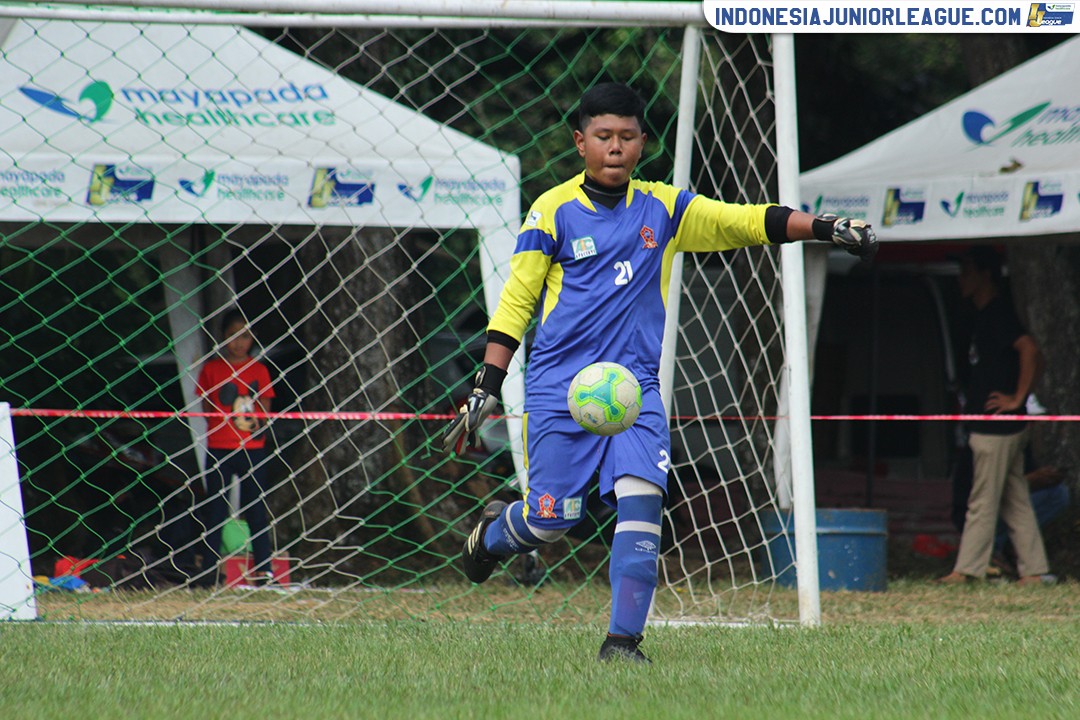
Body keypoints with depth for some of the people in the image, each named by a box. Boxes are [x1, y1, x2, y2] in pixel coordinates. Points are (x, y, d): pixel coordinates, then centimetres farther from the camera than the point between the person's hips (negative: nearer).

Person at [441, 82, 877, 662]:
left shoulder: (664, 208, 9)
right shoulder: (553, 211, 0)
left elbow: (748, 222, 5)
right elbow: (515, 302, 1)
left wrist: (826, 228, -9)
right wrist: (486, 388, -4)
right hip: (559, 387, -2)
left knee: (641, 497, -17)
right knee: (552, 518, -2)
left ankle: (622, 639, -12)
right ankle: (493, 532, 34)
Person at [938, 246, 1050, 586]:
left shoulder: (997, 313, -13)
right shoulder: (985, 315, 16)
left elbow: (1030, 351, -26)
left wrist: (1017, 399, -21)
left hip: (997, 426, -10)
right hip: (995, 427, 10)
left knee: (982, 502, -6)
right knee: (1016, 502, 9)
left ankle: (966, 570, -3)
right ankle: (1034, 570, 10)